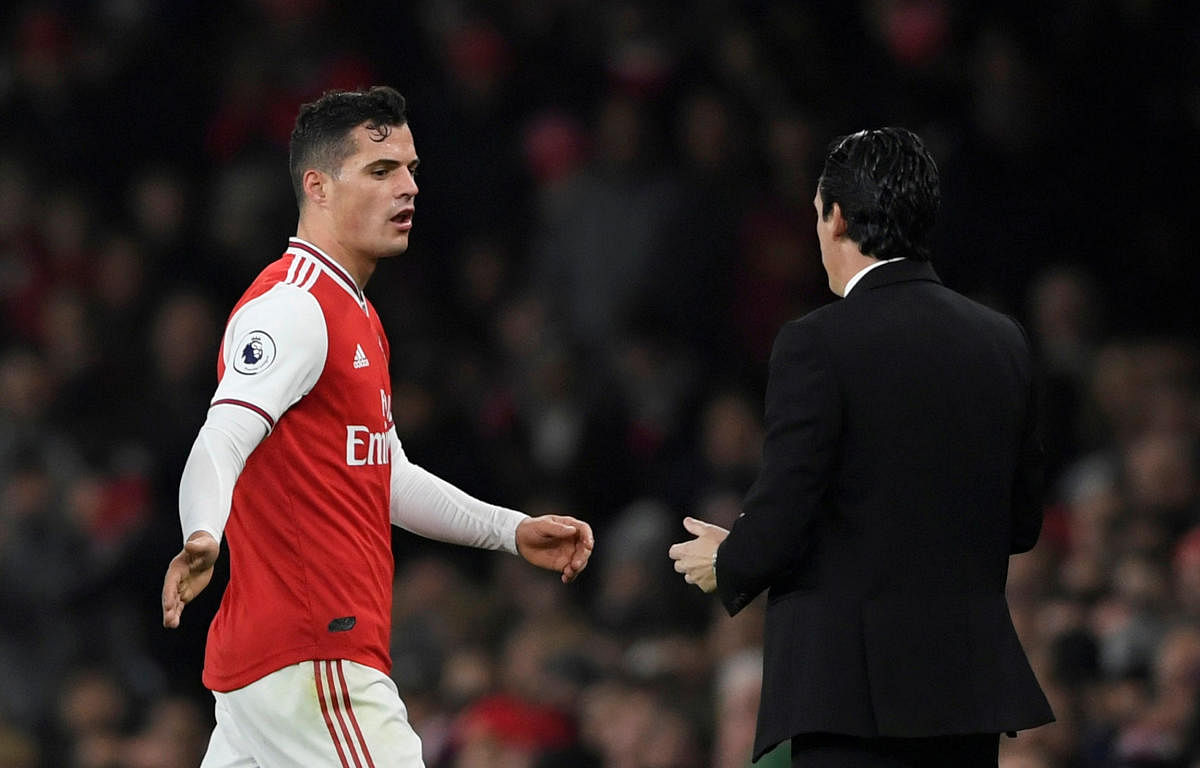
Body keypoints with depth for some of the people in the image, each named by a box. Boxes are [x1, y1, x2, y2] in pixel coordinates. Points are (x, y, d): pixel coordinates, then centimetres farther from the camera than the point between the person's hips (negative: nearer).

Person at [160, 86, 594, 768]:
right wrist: (202, 538, -45)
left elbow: (386, 477, 33)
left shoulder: (356, 317, 22)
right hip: (312, 660, -10)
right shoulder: (292, 306, -12)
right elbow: (222, 443, -26)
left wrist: (511, 531, 31)